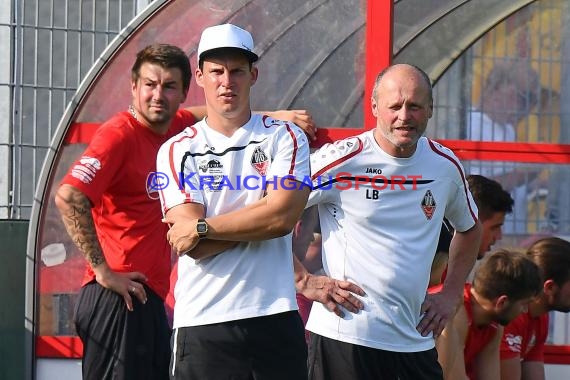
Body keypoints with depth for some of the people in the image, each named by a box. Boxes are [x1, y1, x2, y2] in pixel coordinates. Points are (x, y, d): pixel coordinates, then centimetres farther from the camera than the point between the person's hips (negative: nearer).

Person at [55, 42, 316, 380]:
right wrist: (102, 270, -21)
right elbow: (68, 197, -24)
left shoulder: (173, 126, 9)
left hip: (151, 298, 9)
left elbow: (208, 113, 33)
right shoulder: (120, 133, -13)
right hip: (120, 298, -9)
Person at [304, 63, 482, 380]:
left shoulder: (446, 165, 7)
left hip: (416, 339, 5)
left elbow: (470, 229, 25)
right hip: (346, 337, -5)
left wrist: (451, 294, 15)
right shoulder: (341, 160, -9)